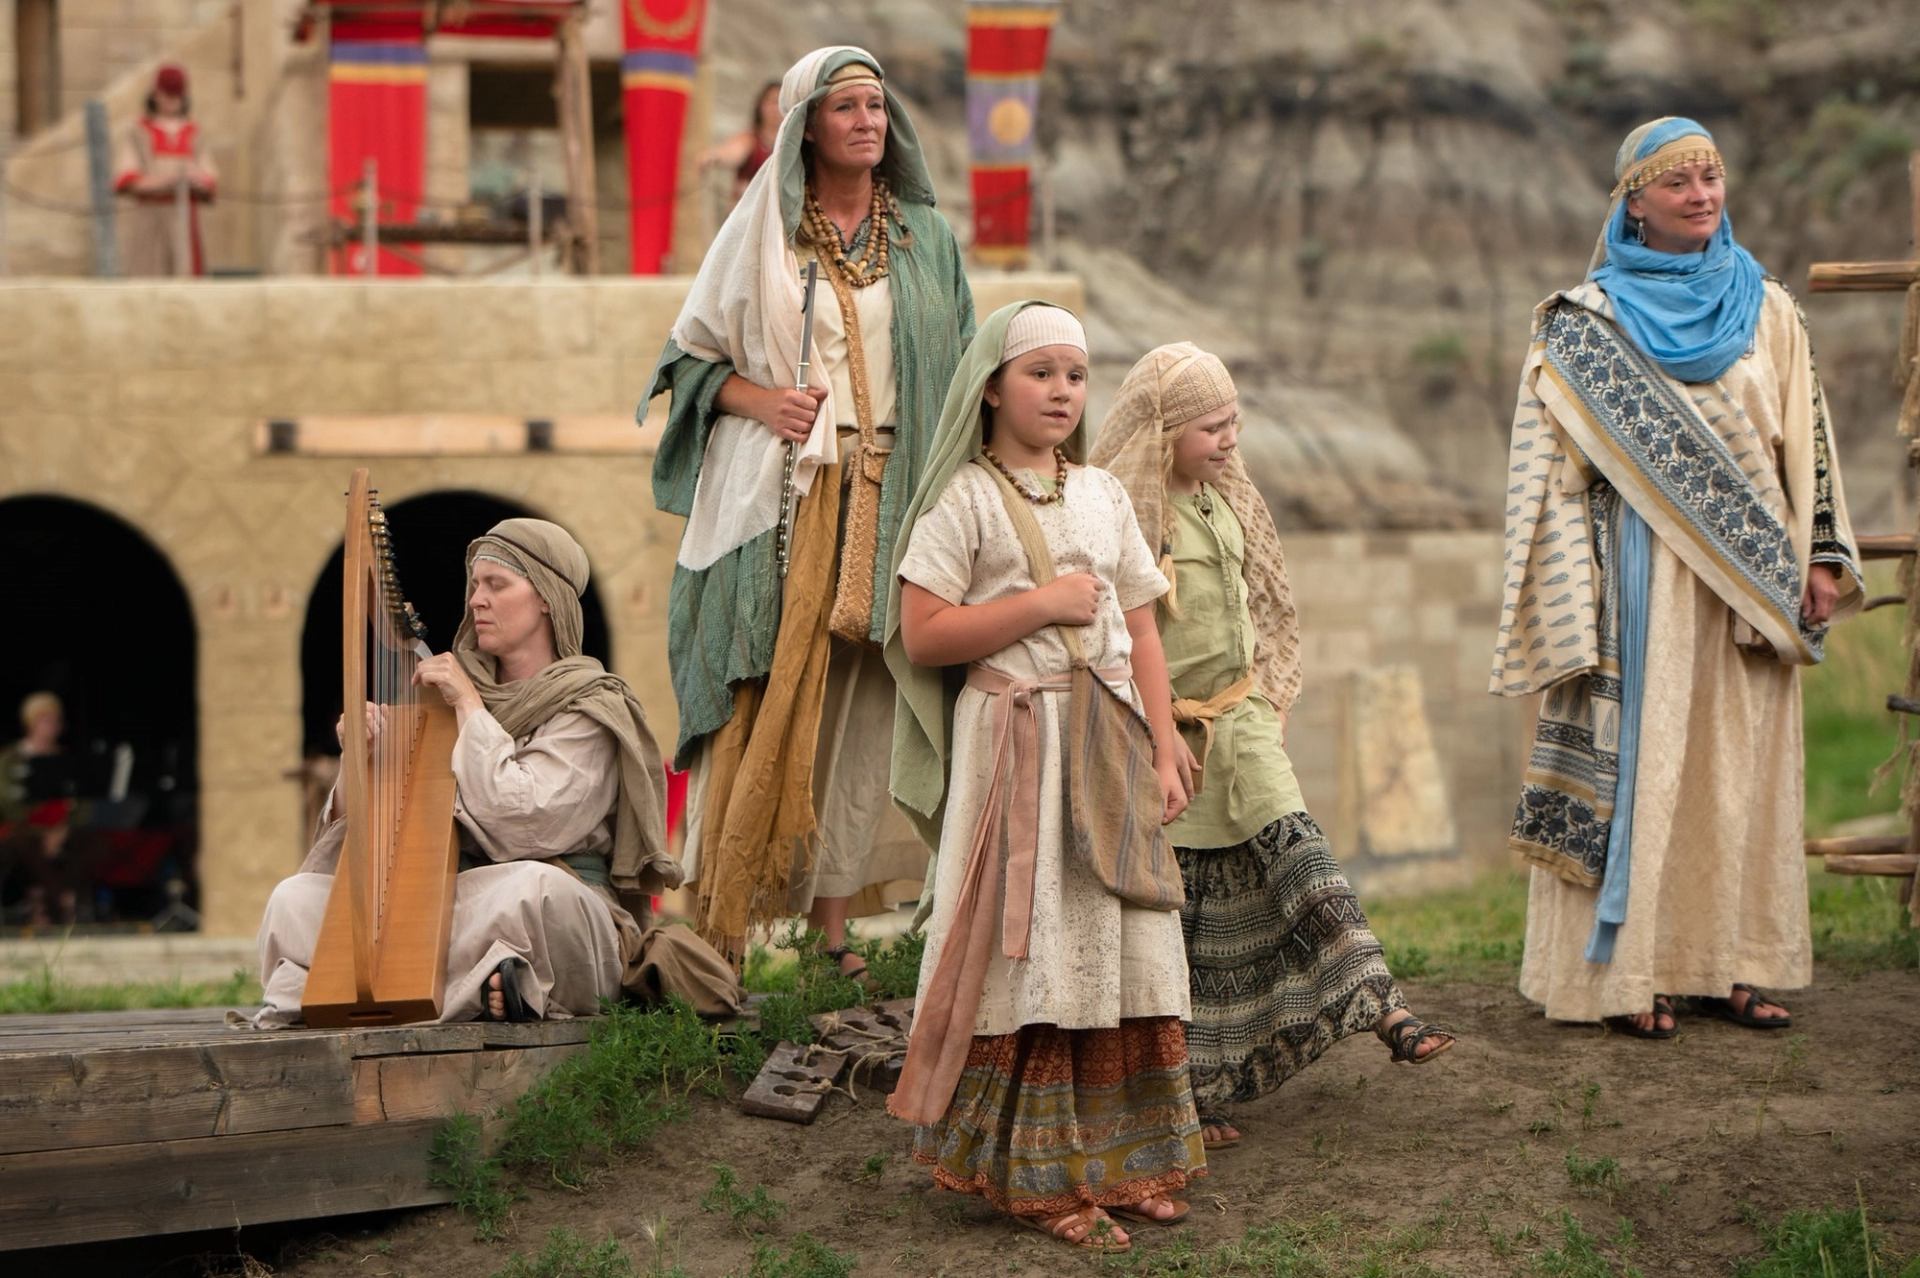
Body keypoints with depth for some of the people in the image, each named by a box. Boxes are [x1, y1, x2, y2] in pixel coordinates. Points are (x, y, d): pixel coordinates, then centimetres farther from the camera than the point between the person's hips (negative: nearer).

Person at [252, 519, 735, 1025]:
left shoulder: (589, 708, 0)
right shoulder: (459, 682, 16)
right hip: (444, 899, 6)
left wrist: (469, 707, -9)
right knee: (297, 897, -13)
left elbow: (520, 822, -16)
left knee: (538, 887, -41)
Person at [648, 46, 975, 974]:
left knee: (859, 706, -1)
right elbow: (689, 355, 9)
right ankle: (720, 927, -5)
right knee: (764, 705, -7)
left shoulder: (924, 237, 13)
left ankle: (833, 921, 4)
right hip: (776, 494, -2)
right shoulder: (759, 234, 6)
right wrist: (760, 401, -9)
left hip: (887, 500, 2)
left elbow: (962, 370, 14)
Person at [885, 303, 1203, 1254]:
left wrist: (1163, 753, 7)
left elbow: (1140, 636, 14)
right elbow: (921, 636, -11)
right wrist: (1043, 604, -13)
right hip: (1014, 741, -5)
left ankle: (1121, 1160, 12)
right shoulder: (966, 497, -2)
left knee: (1120, 951, 4)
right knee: (1031, 957, -5)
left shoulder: (1102, 494, 14)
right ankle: (1037, 1177, 2)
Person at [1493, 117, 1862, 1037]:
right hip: (1640, 577, -4)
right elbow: (1551, 468, -3)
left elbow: (1808, 443, 13)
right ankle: (1628, 974, 1)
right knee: (1635, 758, -4)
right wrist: (1572, 600, -10)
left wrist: (1821, 557, 6)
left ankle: (1725, 963, 13)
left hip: (1749, 578, 4)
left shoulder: (1767, 312, 10)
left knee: (1740, 769, 6)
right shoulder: (1586, 321, -1)